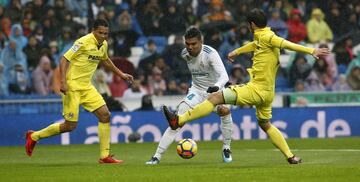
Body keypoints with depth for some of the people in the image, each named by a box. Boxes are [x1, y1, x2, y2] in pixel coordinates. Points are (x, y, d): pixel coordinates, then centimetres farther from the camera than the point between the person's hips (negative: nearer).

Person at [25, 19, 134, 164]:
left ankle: (105, 156, 2)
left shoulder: (103, 44, 7)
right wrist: (63, 81, -26)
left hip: (86, 87, 8)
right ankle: (34, 136, 14)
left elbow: (105, 60, 29)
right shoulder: (83, 42, -18)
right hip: (72, 86, -8)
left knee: (105, 115, -5)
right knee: (70, 126, -6)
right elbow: (64, 59, -17)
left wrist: (121, 74, 30)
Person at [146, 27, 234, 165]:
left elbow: (224, 76, -38)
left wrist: (217, 86, -59)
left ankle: (226, 149, -10)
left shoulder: (210, 54, -26)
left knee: (224, 111, -32)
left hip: (215, 89, -3)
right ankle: (157, 156, -13)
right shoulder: (185, 54, -10)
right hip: (197, 90, 3)